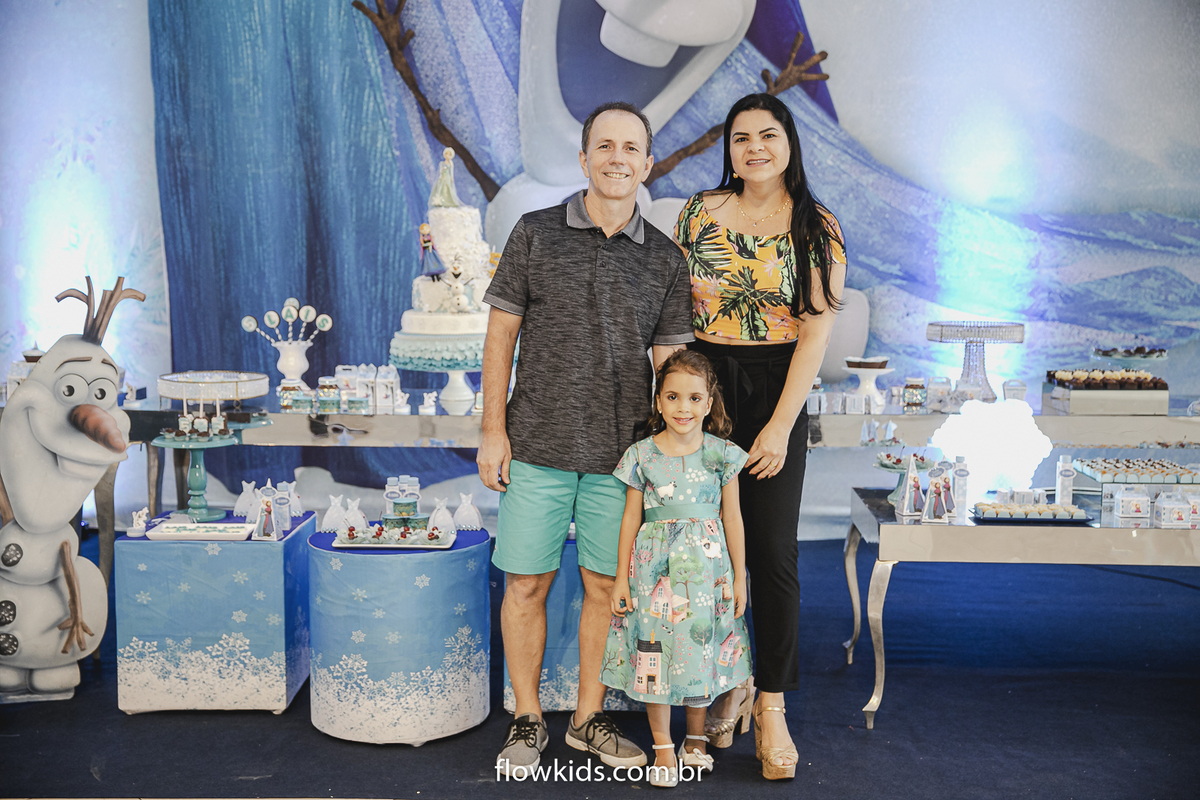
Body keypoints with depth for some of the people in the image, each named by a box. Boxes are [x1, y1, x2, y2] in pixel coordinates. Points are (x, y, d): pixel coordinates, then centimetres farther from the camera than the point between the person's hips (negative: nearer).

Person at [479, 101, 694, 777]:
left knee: (607, 587, 8)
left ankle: (589, 716, 25)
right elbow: (501, 334, 3)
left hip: (621, 455, 1)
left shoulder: (666, 259, 5)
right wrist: (494, 431, -3)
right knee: (527, 585, 4)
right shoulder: (535, 234, 2)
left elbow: (671, 362, 6)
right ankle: (528, 721, 21)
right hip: (537, 448, -1)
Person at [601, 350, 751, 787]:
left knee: (701, 650, 9)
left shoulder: (722, 454, -2)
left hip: (706, 566, 1)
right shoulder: (642, 455, -3)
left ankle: (696, 737, 28)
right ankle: (662, 746, 16)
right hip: (656, 567, 0)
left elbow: (732, 517, 3)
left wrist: (738, 577, 4)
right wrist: (622, 577, 1)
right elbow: (631, 518, 2)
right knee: (654, 652, 2)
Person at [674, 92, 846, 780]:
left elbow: (817, 330, -6)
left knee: (773, 552, -2)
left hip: (776, 391, -2)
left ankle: (772, 706, 10)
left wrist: (781, 425, -13)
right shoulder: (701, 211, 7)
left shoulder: (815, 226, -1)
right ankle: (728, 685, 22)